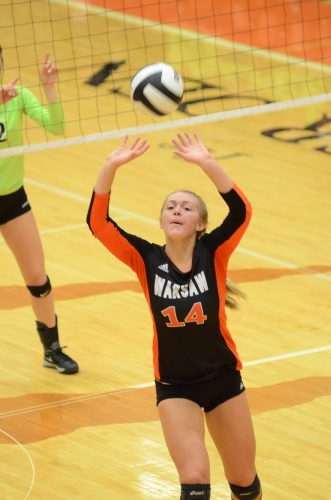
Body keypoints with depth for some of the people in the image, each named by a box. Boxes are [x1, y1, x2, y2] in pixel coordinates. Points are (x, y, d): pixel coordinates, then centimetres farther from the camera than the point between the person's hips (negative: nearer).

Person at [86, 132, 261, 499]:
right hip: (174, 387, -1)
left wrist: (206, 163, -38)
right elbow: (98, 223, -19)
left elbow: (241, 211, -28)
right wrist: (110, 167, -31)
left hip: (223, 379, 1)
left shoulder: (213, 253, -11)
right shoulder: (147, 260, -9)